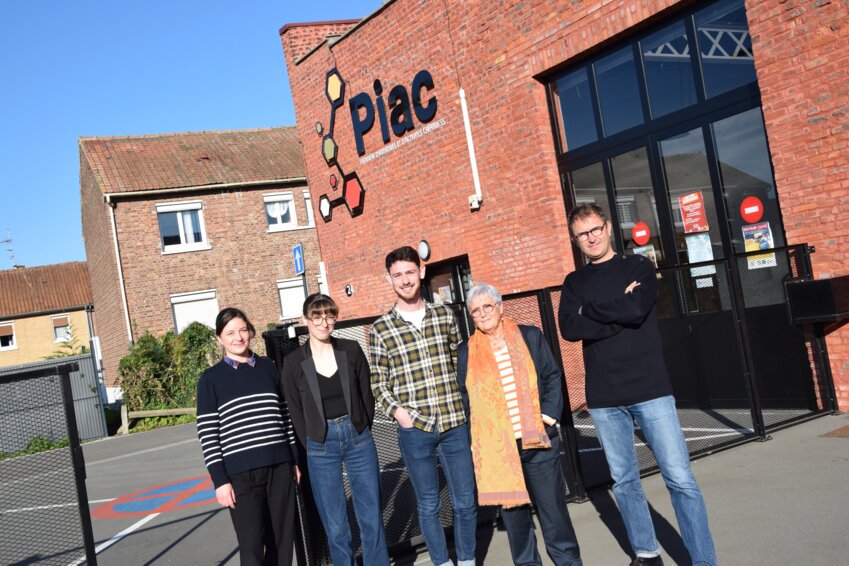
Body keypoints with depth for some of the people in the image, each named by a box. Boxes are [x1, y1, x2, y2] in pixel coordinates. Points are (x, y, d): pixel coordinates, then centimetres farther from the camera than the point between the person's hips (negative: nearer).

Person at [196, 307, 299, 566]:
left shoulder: (269, 367, 10)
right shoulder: (211, 378, 0)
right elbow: (207, 434, -3)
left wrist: (295, 459, 13)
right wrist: (220, 480, -8)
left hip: (279, 467, 3)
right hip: (241, 473, -3)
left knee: (282, 539, 6)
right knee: (252, 545, -2)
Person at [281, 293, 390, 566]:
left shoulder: (351, 350, -2)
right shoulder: (294, 362, -5)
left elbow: (367, 395, 6)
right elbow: (295, 412, 2)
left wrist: (359, 432, 5)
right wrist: (312, 447, 3)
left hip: (359, 439, 1)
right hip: (321, 447, -1)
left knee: (372, 516, 7)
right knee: (335, 525, 7)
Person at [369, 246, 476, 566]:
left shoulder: (445, 315, 6)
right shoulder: (380, 329, 0)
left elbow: (460, 363, 13)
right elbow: (378, 382, 3)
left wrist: (464, 404, 5)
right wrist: (397, 411, -11)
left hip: (455, 423, 2)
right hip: (414, 429, -2)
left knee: (466, 501, 10)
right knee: (428, 504, 10)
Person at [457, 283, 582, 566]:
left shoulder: (530, 336, 3)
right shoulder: (466, 351, 5)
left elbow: (552, 376, 6)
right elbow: (464, 396, 8)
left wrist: (550, 413, -7)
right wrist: (475, 436, -1)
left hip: (537, 438, 0)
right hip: (496, 446, 1)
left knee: (552, 506, 8)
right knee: (512, 509, 7)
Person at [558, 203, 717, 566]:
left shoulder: (638, 267, 5)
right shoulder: (574, 282, 11)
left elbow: (636, 309, -15)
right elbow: (569, 328, -7)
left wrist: (590, 308, -5)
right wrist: (619, 312, -12)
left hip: (650, 390, -2)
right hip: (603, 399, 3)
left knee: (680, 479, -3)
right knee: (624, 481, 11)